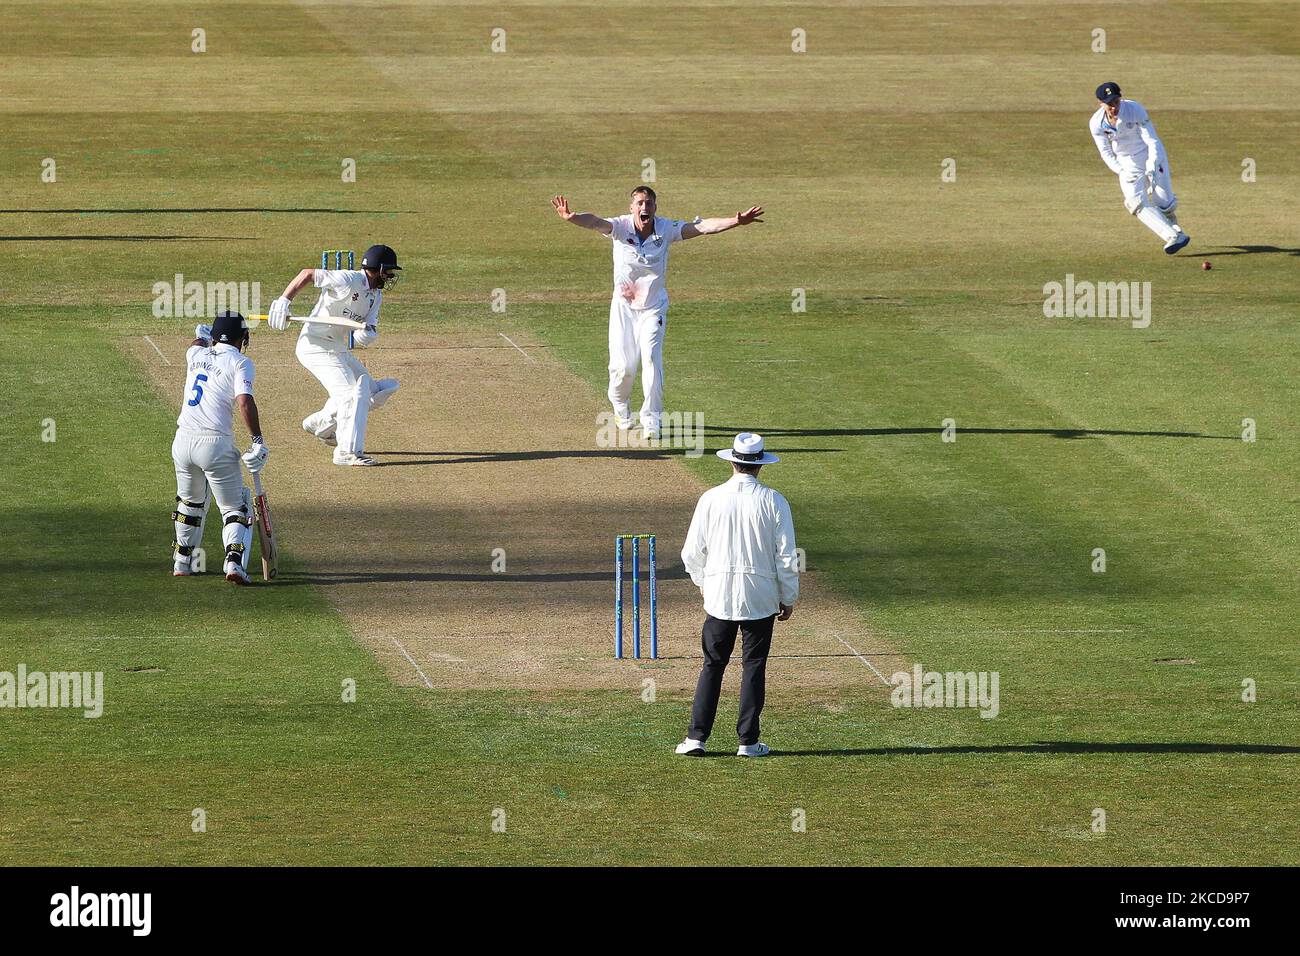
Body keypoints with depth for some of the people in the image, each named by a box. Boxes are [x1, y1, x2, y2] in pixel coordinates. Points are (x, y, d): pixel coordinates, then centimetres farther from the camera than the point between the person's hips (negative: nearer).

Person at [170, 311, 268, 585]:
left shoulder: (196, 354, 15)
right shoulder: (239, 362, -3)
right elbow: (245, 401, -17)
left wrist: (202, 336, 65)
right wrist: (258, 441, -16)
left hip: (183, 443, 5)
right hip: (216, 443, -5)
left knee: (191, 501, 27)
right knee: (235, 508, 3)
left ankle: (183, 562, 32)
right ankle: (234, 560, -19)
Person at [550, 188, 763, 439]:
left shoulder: (666, 229, -9)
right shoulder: (620, 227, -14)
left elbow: (702, 227, -16)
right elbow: (596, 223, -33)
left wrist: (736, 221, -30)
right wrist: (572, 218, -55)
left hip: (653, 307, 0)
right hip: (624, 306, 0)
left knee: (651, 357, -16)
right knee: (623, 365, -2)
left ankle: (651, 420, -8)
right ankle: (621, 410, 29)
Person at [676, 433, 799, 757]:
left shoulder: (711, 499, -3)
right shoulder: (773, 501, -6)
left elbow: (692, 552, 2)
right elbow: (787, 556, -5)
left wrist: (701, 581, 22)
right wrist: (788, 598, 7)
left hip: (719, 596, 1)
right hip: (761, 597, -1)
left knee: (712, 665, 7)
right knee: (754, 666, 7)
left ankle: (696, 738, 3)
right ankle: (748, 741, 7)